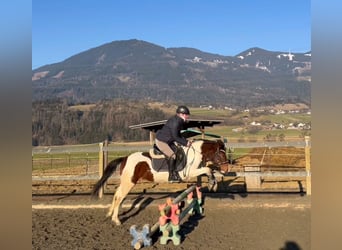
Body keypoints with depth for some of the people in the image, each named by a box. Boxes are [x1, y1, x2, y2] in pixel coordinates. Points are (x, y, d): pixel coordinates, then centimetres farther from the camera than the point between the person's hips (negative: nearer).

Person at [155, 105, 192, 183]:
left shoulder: (180, 121, 3)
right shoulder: (175, 122, -27)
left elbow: (178, 135, 11)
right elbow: (175, 137, -25)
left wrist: (186, 141, -1)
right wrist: (185, 143, -21)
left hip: (169, 141, 10)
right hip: (161, 141, -10)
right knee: (172, 156, -17)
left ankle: (176, 174, 11)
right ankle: (171, 177, -7)